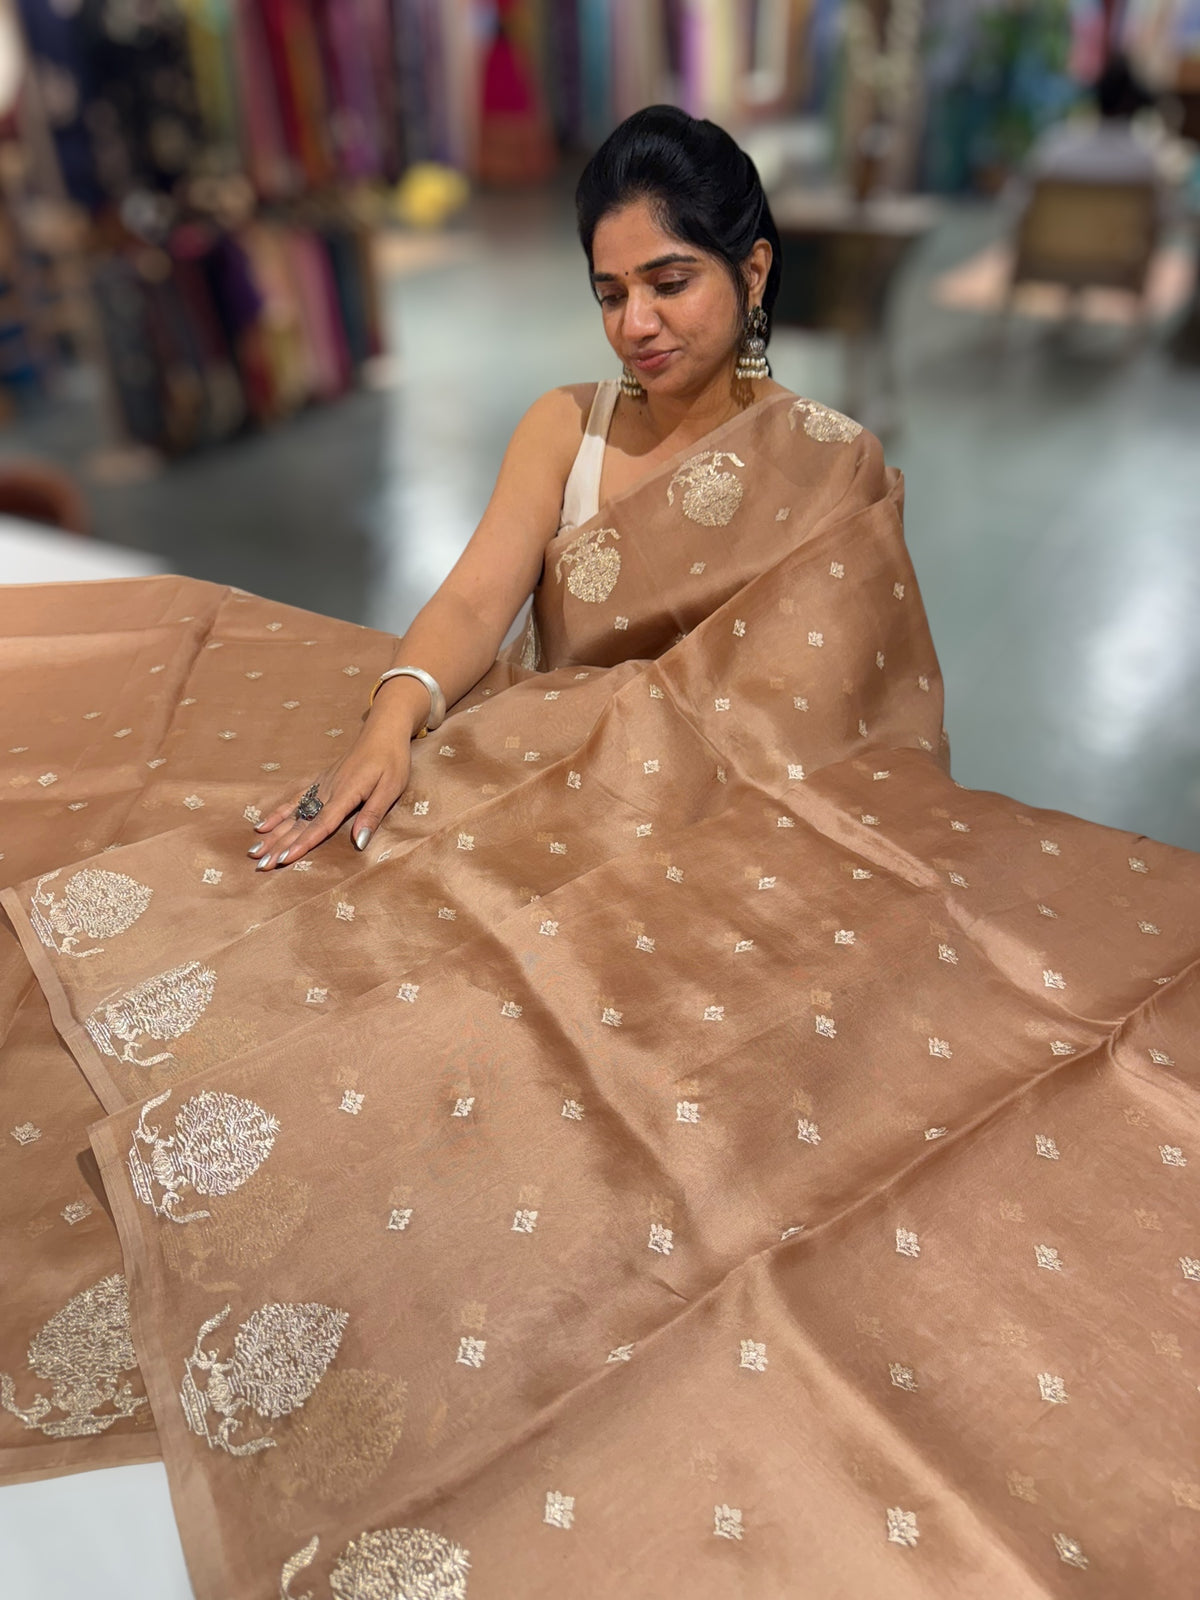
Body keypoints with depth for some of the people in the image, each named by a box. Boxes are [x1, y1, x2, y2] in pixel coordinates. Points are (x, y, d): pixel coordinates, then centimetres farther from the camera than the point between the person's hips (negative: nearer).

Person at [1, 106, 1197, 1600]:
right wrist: (395, 721, -25)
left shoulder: (832, 468, 0)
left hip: (712, 843, -3)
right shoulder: (564, 428, 9)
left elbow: (772, 713, -7)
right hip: (531, 791, 4)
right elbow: (474, 600, -5)